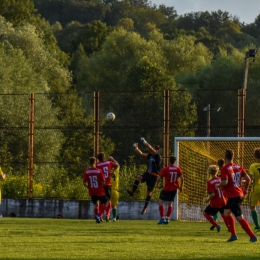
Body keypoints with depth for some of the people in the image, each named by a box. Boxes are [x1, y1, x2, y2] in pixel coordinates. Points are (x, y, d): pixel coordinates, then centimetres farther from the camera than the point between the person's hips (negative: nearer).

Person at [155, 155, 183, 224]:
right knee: (170, 203, 17)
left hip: (167, 188, -4)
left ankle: (162, 218, -5)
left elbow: (159, 178, -13)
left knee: (161, 202, 6)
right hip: (174, 189, 4)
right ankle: (167, 219, 12)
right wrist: (181, 187, 9)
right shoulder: (178, 169, -2)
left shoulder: (165, 169, -12)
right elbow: (182, 178, -6)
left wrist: (157, 185, 6)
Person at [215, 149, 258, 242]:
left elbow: (225, 182, -24)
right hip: (239, 195, 8)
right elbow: (248, 179, 6)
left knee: (240, 218, -7)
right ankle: (233, 235, 19)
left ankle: (253, 237, -9)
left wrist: (218, 185, -3)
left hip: (233, 196, -8)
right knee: (226, 213, 21)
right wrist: (245, 190, 21)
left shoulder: (225, 168, -13)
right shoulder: (238, 167, 7)